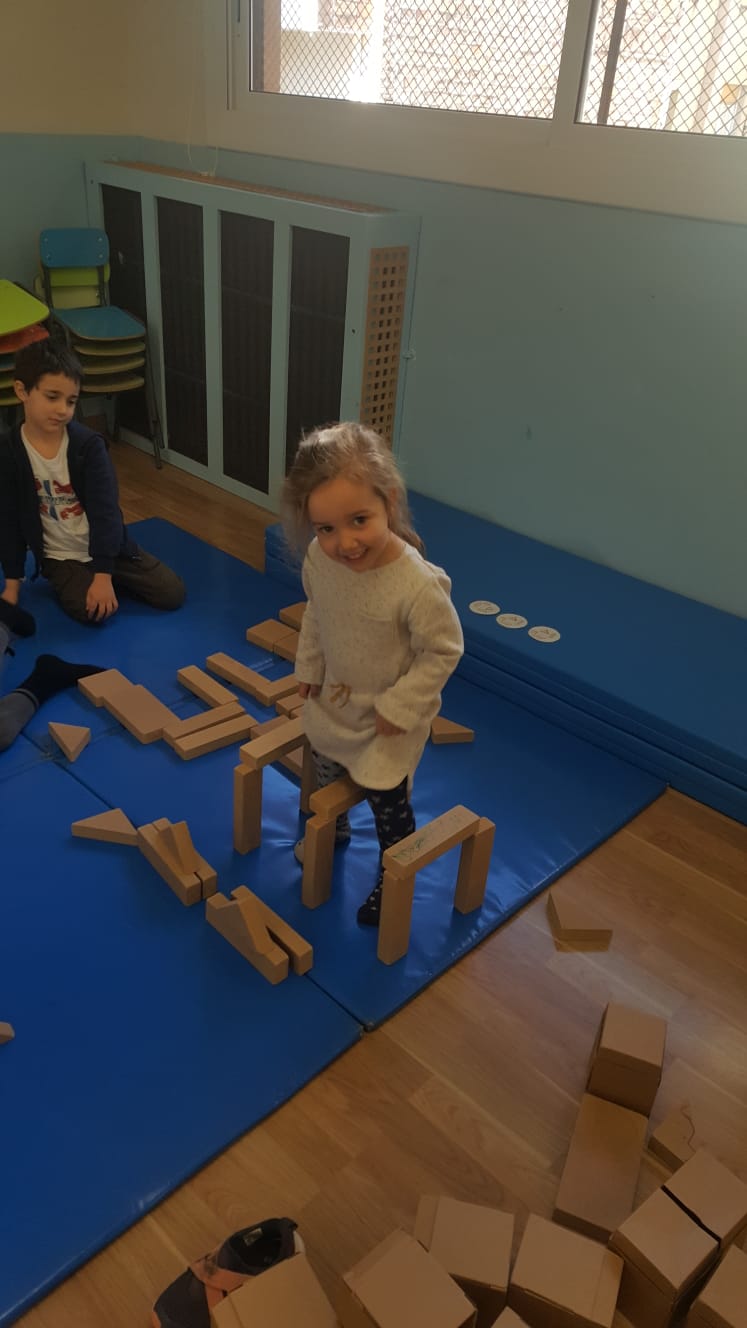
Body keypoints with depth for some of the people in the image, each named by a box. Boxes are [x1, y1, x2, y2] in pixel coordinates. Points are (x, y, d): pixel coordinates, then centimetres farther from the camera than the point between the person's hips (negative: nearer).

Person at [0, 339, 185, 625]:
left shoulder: (89, 445, -15)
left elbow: (105, 511, -18)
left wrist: (103, 575, -24)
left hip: (107, 546, 1)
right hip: (61, 557, -1)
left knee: (172, 594, -6)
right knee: (91, 612, -26)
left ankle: (112, 579, 19)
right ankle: (68, 583, 8)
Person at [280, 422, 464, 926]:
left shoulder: (418, 585, -39)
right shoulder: (319, 559, -21)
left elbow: (444, 650, -24)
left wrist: (399, 707, -21)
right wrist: (309, 667, 5)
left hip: (389, 720, -6)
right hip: (333, 703, 6)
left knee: (388, 803, 12)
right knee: (325, 775, 30)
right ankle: (333, 829, 61)